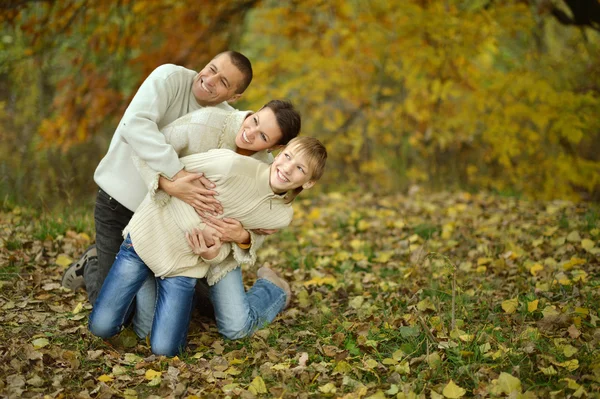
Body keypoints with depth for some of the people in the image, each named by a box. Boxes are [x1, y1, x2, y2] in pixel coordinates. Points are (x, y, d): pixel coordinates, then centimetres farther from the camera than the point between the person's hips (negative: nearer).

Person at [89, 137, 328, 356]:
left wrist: (215, 254, -20)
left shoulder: (281, 216, -11)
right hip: (149, 235, -1)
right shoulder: (232, 163, -26)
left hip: (184, 264, 1)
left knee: (165, 349, -3)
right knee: (101, 327, -4)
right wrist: (198, 226, -20)